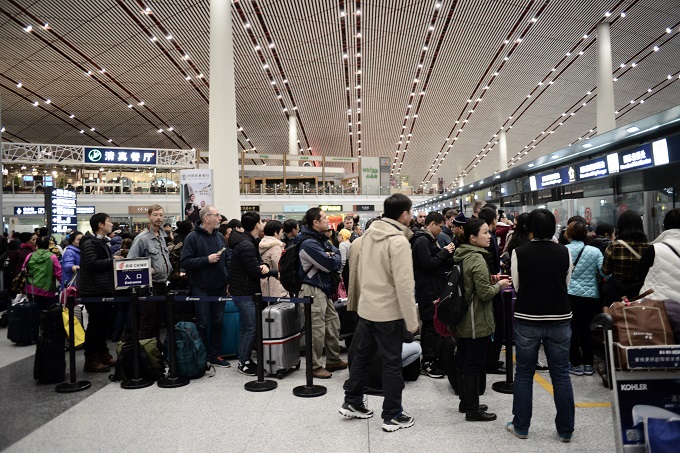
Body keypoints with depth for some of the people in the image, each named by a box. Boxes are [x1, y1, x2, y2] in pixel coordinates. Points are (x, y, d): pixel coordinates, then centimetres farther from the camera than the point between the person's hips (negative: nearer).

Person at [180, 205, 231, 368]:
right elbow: (184, 262, -15)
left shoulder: (220, 236, 9)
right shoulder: (193, 237, -9)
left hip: (219, 287, 6)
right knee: (203, 324, 4)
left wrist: (228, 281, 10)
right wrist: (207, 260, -20)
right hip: (201, 288, -5)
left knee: (218, 322, 12)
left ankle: (215, 355, 23)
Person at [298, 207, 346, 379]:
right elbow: (330, 265, -22)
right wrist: (333, 258, -1)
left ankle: (334, 360, 30)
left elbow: (338, 254, 12)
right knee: (317, 330, -3)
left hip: (324, 289, 10)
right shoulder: (309, 243, -19)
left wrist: (332, 257, -10)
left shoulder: (322, 239, 13)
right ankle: (315, 366, 11)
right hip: (313, 290, -10)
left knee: (333, 324, 16)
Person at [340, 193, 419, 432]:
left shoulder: (369, 234, 3)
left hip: (366, 307, 7)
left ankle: (352, 403, 31)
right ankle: (392, 416, 19)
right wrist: (412, 320, -15)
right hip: (389, 312, -7)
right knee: (392, 363, 6)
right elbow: (404, 285, -21)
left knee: (362, 355, 19)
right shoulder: (398, 241, -20)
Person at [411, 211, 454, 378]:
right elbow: (427, 264, -22)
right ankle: (427, 363, 0)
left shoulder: (429, 240, 18)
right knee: (432, 325, -7)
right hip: (428, 290, -10)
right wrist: (444, 252, -13)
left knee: (429, 324, 16)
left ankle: (428, 358, 26)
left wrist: (448, 253, 3)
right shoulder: (422, 241, -14)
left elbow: (440, 263, 20)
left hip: (433, 289, 10)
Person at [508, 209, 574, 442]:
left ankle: (521, 427, 21)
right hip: (559, 320, 2)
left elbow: (516, 286, -1)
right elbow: (566, 284, 6)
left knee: (523, 374, 12)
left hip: (527, 320, -1)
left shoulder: (519, 252, -10)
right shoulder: (564, 252, -5)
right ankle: (565, 430, 23)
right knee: (561, 375, 13)